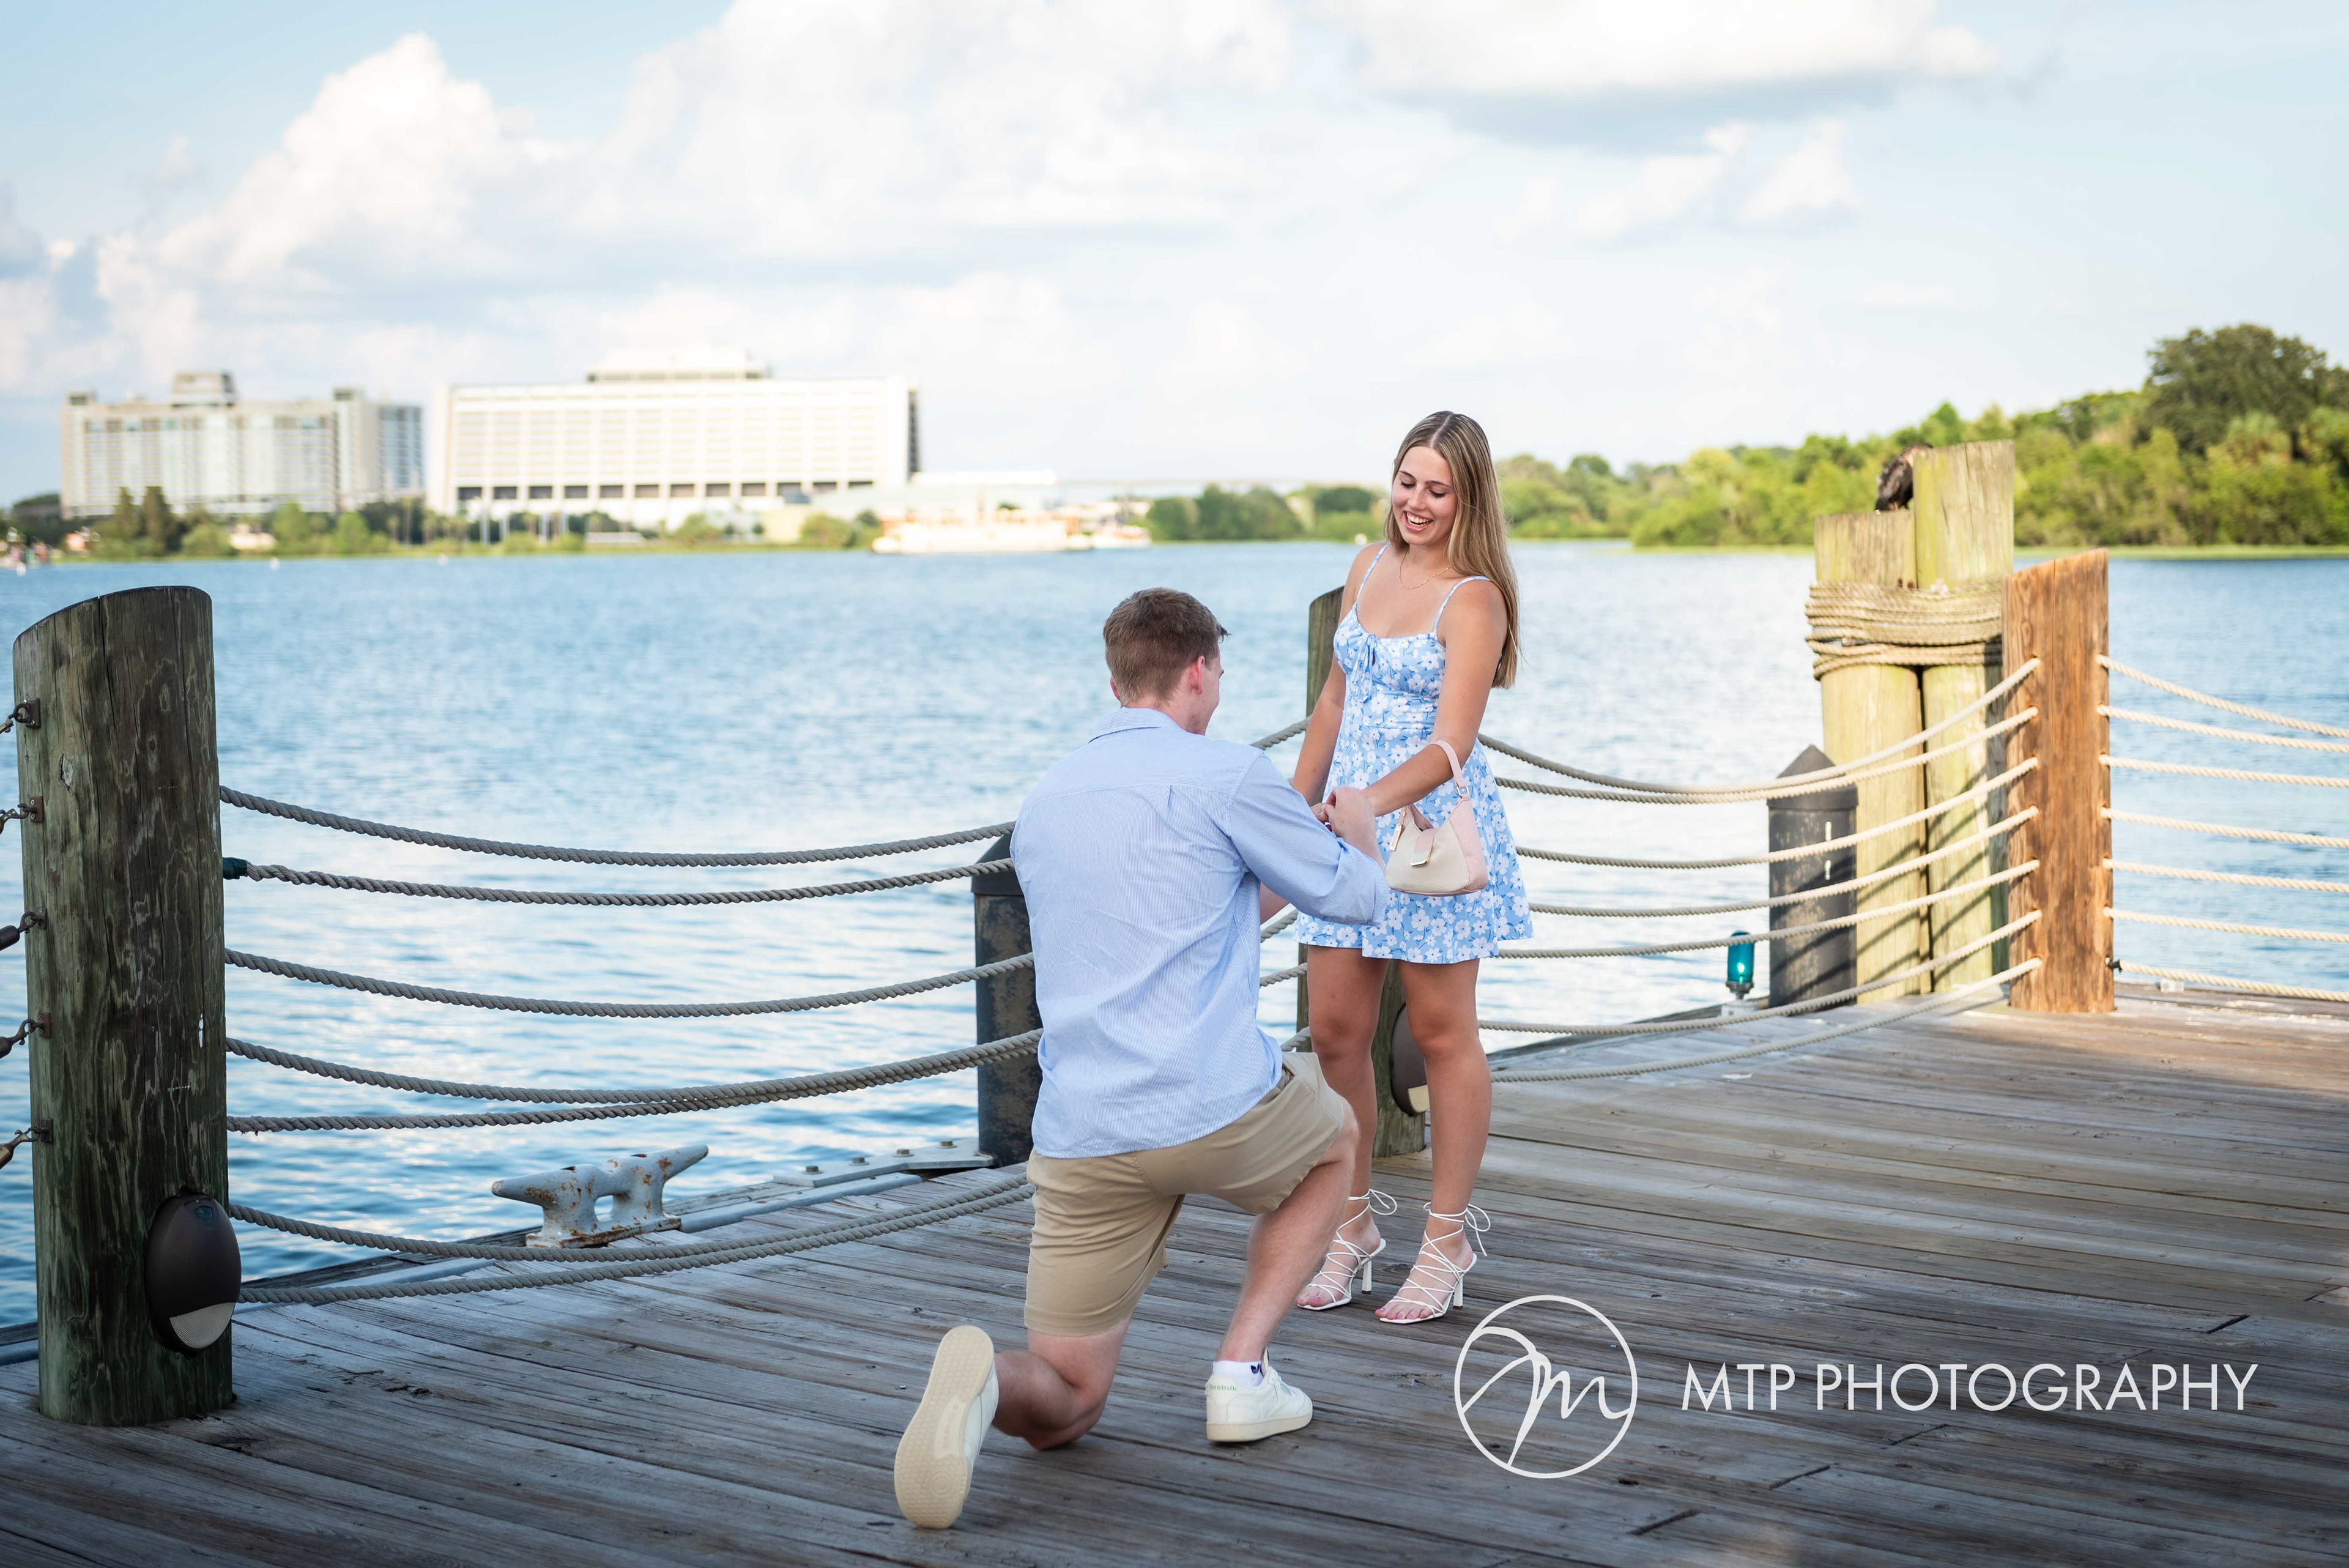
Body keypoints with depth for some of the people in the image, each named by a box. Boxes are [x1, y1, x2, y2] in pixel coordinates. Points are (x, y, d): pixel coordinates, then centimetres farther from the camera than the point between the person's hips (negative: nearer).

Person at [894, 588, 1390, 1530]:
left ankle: (982, 1381, -26)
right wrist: (1356, 836, 34)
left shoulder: (1041, 806, 18)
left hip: (1080, 1139, 4)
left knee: (1062, 1408, 12)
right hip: (1216, 1110, -4)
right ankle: (1242, 1374, 15)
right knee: (1332, 1139, 32)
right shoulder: (1226, 774, -2)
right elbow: (1353, 899, 11)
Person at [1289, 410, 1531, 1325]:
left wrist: (1373, 801, -36)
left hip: (1432, 822, -6)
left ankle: (1448, 1242, 14)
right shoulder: (1370, 566, 9)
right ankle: (1353, 1226, 19)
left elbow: (1450, 745, -20)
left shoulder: (1474, 600, -12)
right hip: (1349, 822, 6)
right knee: (1334, 1030, 6)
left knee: (1441, 1035, 4)